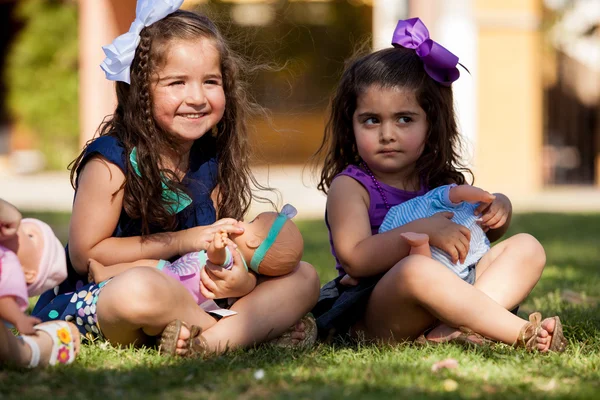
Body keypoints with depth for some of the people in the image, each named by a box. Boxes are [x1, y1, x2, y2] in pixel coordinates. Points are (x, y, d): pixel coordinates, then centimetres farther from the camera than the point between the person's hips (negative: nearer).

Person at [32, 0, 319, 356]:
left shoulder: (214, 163, 3)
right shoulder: (111, 162, -14)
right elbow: (85, 254, -15)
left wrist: (243, 279, -24)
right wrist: (182, 240, -16)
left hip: (192, 293, 7)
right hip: (97, 297, -6)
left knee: (304, 277, -4)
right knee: (139, 289, -43)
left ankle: (217, 338, -32)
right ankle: (261, 326, -18)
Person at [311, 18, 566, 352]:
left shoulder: (441, 182, 16)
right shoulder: (349, 187, -1)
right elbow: (354, 259, -17)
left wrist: (499, 209, 7)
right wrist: (423, 231, -25)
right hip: (370, 319, -7)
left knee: (527, 248, -3)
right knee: (417, 269, -38)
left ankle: (453, 329, -29)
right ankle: (524, 334, -33)